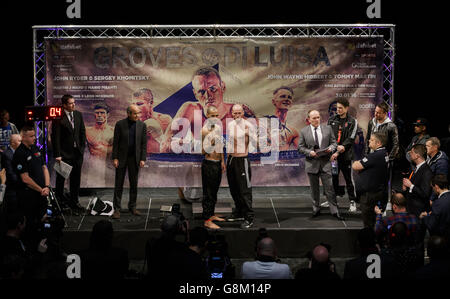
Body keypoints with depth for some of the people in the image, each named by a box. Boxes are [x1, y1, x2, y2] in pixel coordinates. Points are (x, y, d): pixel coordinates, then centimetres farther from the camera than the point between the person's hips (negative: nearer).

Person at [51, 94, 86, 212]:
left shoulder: (78, 114, 5)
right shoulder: (58, 118, -12)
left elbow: (82, 131, 13)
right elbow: (55, 137, -13)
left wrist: (83, 146, 5)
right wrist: (57, 155, -16)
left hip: (77, 152, 5)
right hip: (64, 153, -5)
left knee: (76, 178, 11)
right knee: (61, 178, 7)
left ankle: (74, 201, 21)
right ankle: (59, 200, 20)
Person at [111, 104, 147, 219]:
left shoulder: (142, 125, 0)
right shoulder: (120, 124, -5)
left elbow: (144, 144, 2)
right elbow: (115, 142, -3)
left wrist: (143, 159, -4)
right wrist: (115, 158, -9)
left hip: (134, 158, 2)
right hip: (122, 158, -2)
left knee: (134, 184, 9)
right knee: (119, 184, 2)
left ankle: (132, 207, 20)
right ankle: (117, 209, 6)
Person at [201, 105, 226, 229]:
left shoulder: (218, 127, 10)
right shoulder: (205, 130, -15)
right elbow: (204, 151, -17)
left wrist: (222, 161, 21)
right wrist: (211, 142, -33)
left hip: (218, 163, 8)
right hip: (209, 164, -8)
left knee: (214, 191, 17)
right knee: (208, 193, -4)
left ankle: (211, 215, 29)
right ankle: (207, 221, -1)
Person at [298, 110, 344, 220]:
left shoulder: (327, 128, 5)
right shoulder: (304, 131, 2)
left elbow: (333, 142, 10)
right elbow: (301, 147, 2)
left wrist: (331, 148, -12)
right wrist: (309, 152, -15)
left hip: (325, 163, 0)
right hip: (311, 164, 0)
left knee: (329, 188, -3)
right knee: (314, 189, 10)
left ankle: (334, 211, 2)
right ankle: (316, 209, 24)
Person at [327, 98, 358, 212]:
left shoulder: (352, 122, -2)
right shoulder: (331, 120, 8)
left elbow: (350, 139, -8)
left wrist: (338, 152, -16)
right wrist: (335, 147, -11)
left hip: (346, 155, -3)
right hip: (333, 154, 3)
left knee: (348, 179, 0)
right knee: (333, 177, 9)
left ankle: (352, 202, 8)